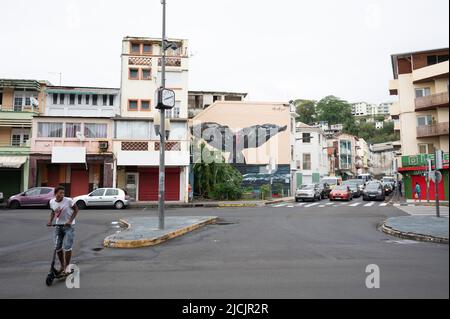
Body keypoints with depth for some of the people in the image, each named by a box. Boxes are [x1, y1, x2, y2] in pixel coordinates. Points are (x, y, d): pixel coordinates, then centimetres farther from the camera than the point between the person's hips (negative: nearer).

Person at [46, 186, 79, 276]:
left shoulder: (68, 201, -17)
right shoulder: (52, 202, -3)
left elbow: (76, 209, -7)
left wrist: (70, 221, -15)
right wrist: (50, 221, 1)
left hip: (69, 226, -5)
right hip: (58, 226, 5)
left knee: (67, 247, -9)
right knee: (57, 247, 7)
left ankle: (66, 267, 6)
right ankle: (62, 266, 26)